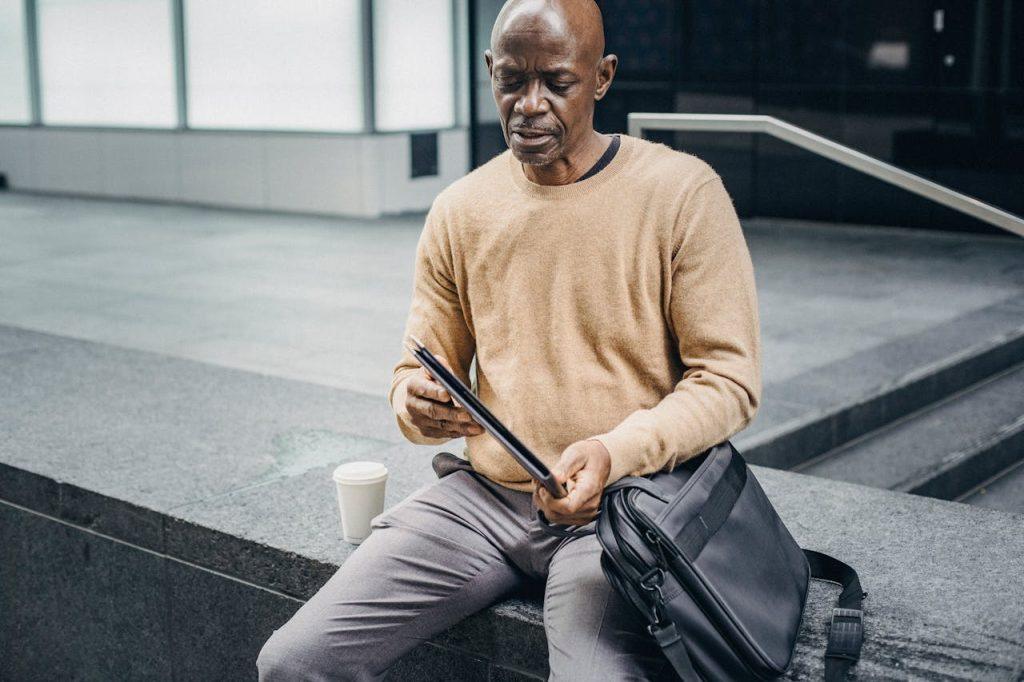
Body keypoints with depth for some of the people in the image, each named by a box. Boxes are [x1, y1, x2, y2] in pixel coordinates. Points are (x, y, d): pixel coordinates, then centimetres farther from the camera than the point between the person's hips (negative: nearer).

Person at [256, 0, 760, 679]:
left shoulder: (683, 192, -5)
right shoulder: (460, 210, 8)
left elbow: (729, 379, -6)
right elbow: (421, 369, 15)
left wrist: (616, 452, -23)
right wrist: (418, 405, -10)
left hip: (622, 501, -3)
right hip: (484, 495, 4)